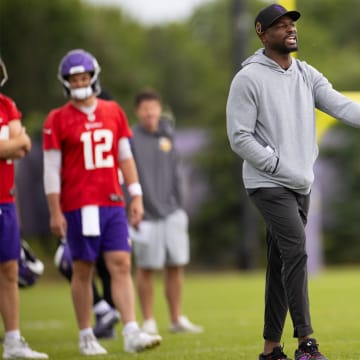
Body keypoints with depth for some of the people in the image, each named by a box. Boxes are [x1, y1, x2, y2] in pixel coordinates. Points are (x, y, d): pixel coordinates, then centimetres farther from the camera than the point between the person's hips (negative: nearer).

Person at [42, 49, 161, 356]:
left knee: (122, 266, -4)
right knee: (83, 270, 3)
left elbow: (125, 158, 13)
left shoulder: (114, 112, 9)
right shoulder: (58, 120, -3)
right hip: (78, 205, -3)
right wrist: (55, 213, -7)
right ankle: (86, 337, 13)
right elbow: (51, 169, -3)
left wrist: (136, 196, 7)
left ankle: (132, 334, -8)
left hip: (113, 203, 3)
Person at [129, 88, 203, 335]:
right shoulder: (131, 139, -7)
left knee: (176, 266, 7)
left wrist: (178, 207, 15)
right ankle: (149, 322, 8)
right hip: (146, 214, -5)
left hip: (171, 213, 5)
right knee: (146, 268, 0)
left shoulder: (167, 135, 10)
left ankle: (177, 319, 16)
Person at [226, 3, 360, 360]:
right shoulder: (248, 79, -10)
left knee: (281, 263, 9)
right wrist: (281, 167, -17)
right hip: (268, 184, -7)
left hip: (300, 185, 7)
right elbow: (239, 137, -13)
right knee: (296, 251, -18)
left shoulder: (307, 75, 9)